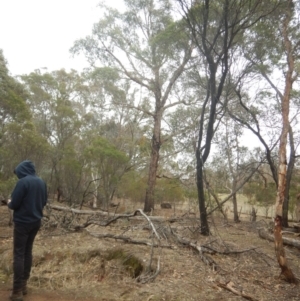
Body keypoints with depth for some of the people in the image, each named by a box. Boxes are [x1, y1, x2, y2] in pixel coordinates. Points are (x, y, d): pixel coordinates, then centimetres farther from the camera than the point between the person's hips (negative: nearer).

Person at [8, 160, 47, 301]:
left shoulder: (22, 182, -17)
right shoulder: (42, 182, 5)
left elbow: (14, 204, -15)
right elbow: (44, 202, 13)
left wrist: (9, 203, 6)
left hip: (22, 222, -7)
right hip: (36, 222, 7)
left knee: (18, 254, 1)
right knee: (28, 252, 15)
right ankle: (23, 285, 23)